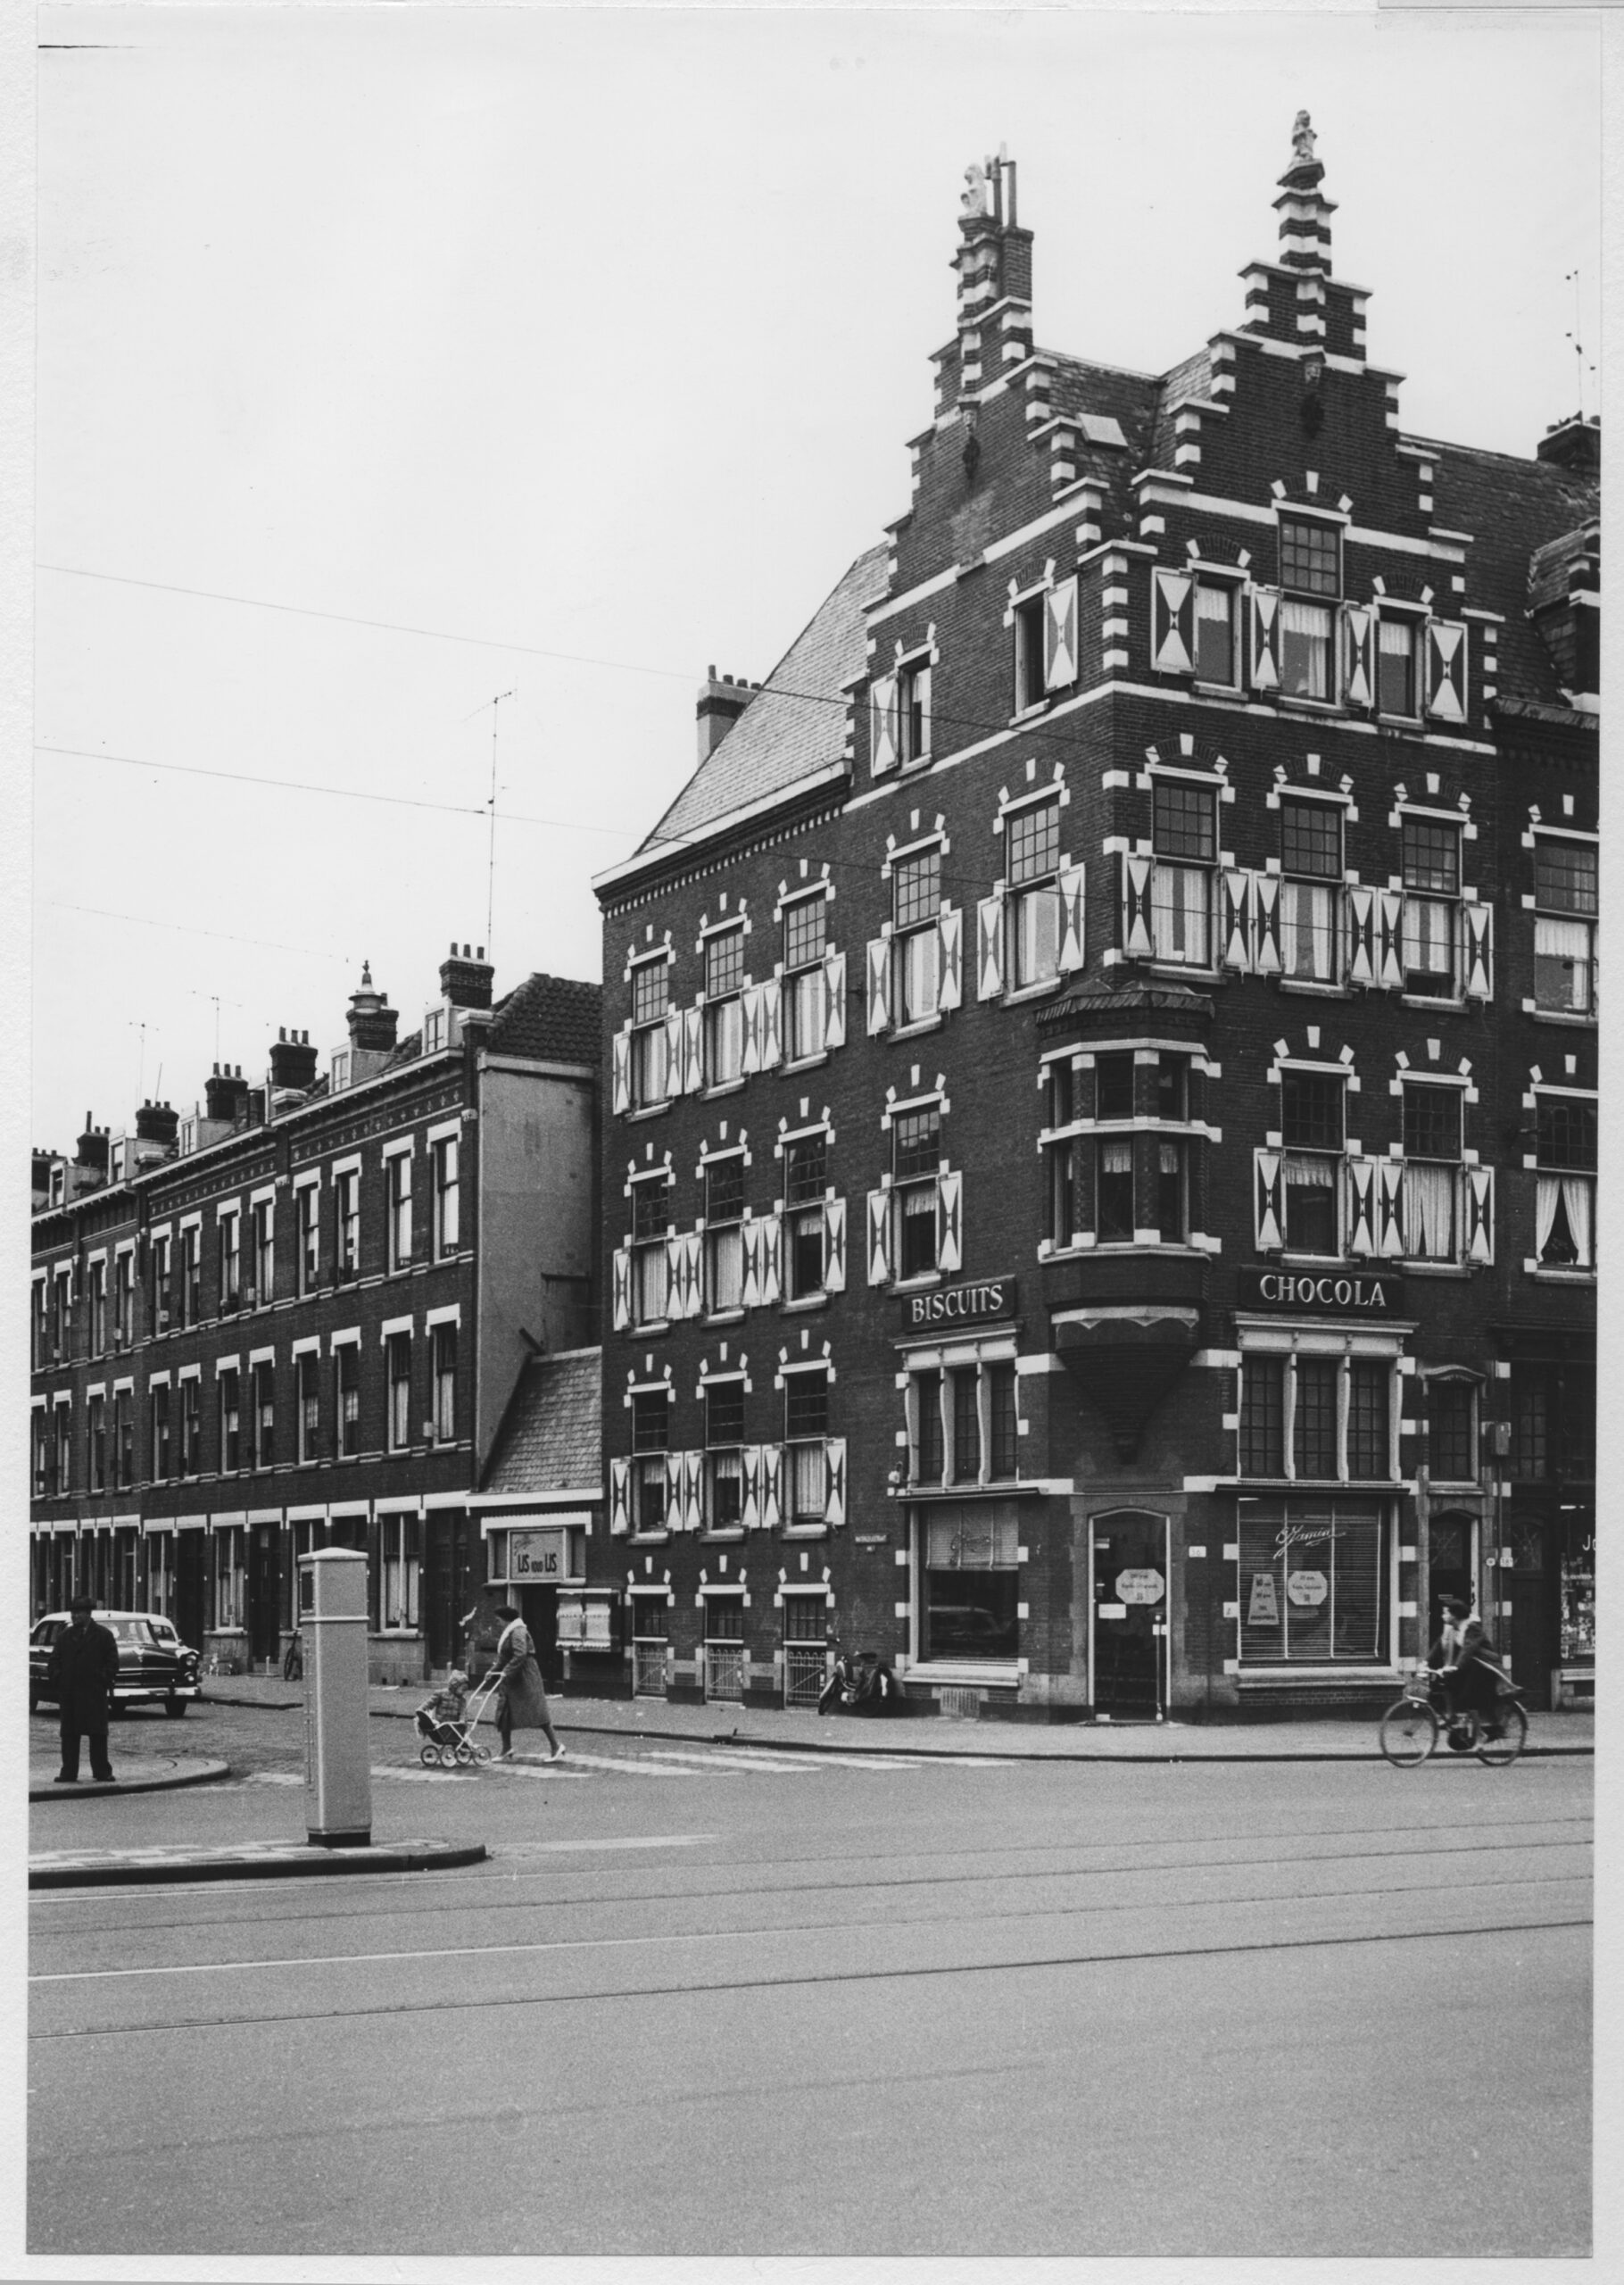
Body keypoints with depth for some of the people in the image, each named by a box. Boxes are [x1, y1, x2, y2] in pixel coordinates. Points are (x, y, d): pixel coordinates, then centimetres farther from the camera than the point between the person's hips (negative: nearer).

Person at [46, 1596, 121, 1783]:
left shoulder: (104, 1635, 3)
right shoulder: (64, 1636, 13)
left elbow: (112, 1662, 2)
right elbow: (53, 1661, 14)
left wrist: (102, 1680, -9)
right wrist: (56, 1678, -2)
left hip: (94, 1693, -3)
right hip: (68, 1693, 3)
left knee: (98, 1734, -3)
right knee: (69, 1734, 3)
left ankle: (102, 1773, 0)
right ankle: (68, 1773, 6)